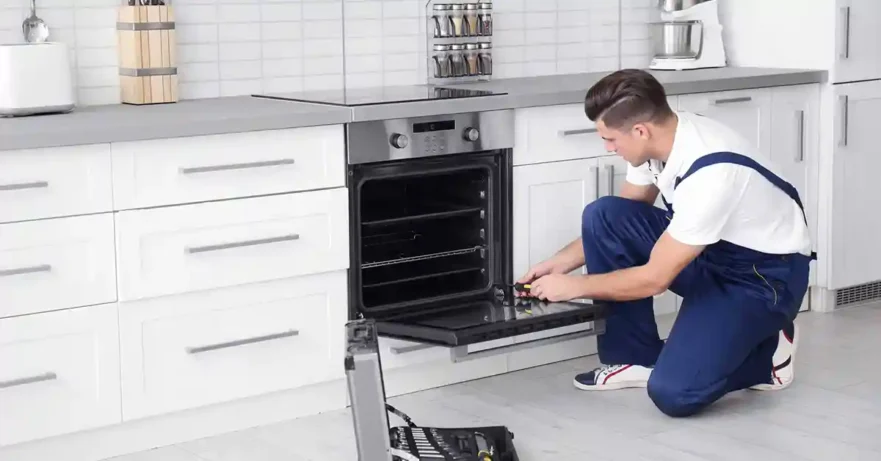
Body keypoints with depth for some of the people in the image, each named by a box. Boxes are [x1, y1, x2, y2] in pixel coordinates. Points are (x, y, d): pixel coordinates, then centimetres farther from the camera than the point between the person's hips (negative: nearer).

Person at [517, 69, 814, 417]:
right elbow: (615, 227, 8)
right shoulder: (660, 136, -9)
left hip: (766, 273, -8)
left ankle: (765, 353, 5)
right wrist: (559, 263, 0)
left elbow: (655, 278, -26)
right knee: (601, 217, -12)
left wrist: (573, 286, -16)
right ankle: (636, 358, 1)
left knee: (672, 393, -24)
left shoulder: (711, 173, -34)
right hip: (709, 252, 8)